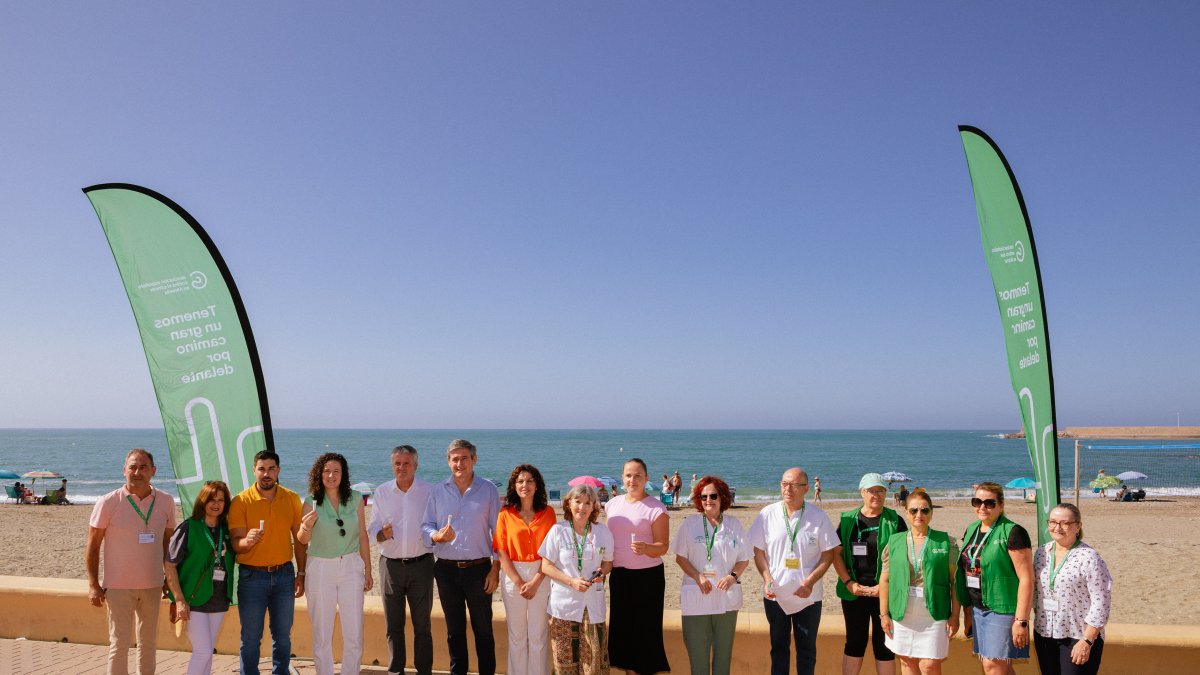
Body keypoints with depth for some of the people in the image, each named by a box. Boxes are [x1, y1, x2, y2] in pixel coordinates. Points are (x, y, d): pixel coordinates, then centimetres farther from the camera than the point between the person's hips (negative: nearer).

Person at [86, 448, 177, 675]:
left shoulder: (165, 502, 2)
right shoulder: (108, 503, -7)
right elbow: (93, 545, -4)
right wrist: (93, 585, -8)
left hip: (153, 585, 3)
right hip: (118, 586, -3)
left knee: (149, 642, 12)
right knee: (119, 643, -1)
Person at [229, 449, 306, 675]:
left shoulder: (292, 499, 2)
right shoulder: (241, 501, -7)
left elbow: (299, 539, 8)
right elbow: (235, 543, -10)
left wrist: (301, 573, 4)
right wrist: (247, 541, -32)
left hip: (284, 574, 3)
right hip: (252, 576, -3)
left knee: (282, 635, 11)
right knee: (251, 637, 4)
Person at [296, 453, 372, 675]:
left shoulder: (356, 499, -1)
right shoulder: (311, 502, -4)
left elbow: (362, 536, 5)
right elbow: (302, 540, 2)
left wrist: (368, 571, 7)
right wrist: (306, 527, -20)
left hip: (351, 567, 1)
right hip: (320, 568, -1)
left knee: (354, 635, 3)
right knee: (322, 635, 8)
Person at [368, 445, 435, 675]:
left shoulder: (429, 491, 0)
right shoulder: (382, 492, 5)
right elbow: (372, 529, 5)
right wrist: (383, 534, -16)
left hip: (421, 564, -1)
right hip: (391, 565, 2)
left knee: (422, 624, 4)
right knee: (393, 624, 8)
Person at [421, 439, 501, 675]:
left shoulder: (488, 490, 0)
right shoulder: (438, 491, 5)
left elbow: (498, 531, 1)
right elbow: (425, 526, 5)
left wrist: (495, 568, -4)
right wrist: (437, 536, -18)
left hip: (479, 569, -2)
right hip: (447, 569, 2)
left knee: (483, 629, 4)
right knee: (454, 629, 13)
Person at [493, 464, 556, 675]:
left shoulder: (548, 513, 0)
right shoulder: (506, 514, 1)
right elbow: (501, 552, -3)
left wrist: (535, 582, -11)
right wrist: (519, 582, -9)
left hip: (540, 576, 0)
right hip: (513, 576, 0)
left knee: (538, 635, 5)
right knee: (517, 634, 8)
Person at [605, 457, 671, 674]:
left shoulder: (656, 508, -8)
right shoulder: (613, 504, 8)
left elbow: (663, 547, -10)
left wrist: (645, 548, -29)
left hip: (648, 576, -5)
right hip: (619, 575, 5)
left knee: (646, 629, -2)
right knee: (623, 628, 9)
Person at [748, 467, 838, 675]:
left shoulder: (818, 517, -7)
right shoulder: (767, 515, -4)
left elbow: (828, 554, -3)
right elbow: (758, 551, 2)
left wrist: (810, 582, -14)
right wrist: (767, 579, -12)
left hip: (808, 596, -1)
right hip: (775, 594, 1)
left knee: (807, 649, 10)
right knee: (779, 646, 14)